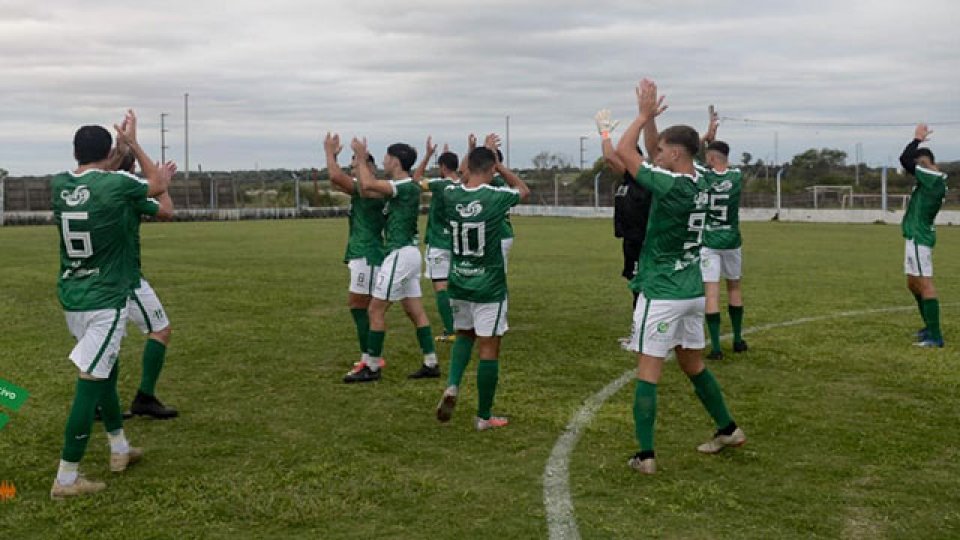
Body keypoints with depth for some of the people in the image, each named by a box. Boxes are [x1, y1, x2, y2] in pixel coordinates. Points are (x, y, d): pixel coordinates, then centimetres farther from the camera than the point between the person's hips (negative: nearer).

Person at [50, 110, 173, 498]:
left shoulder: (59, 185, 1)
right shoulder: (117, 185, -14)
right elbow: (158, 185, 8)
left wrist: (119, 143, 32)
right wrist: (132, 143, 20)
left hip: (72, 299, 7)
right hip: (105, 301, -7)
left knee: (106, 372, 22)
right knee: (89, 384, -4)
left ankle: (120, 449, 36)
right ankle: (66, 479, -1)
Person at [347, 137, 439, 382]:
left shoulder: (406, 186, -16)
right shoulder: (401, 187, 12)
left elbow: (368, 185, -27)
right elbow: (367, 191, 15)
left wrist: (362, 157, -13)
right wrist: (361, 160, 12)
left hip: (401, 254, -10)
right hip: (408, 253, 10)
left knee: (375, 310, -3)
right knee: (415, 311, 11)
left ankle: (372, 368, 4)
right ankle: (431, 364, 13)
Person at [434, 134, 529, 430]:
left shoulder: (450, 195, -4)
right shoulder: (496, 197, -15)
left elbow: (465, 179, 22)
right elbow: (524, 190, 9)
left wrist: (482, 152, 31)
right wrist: (499, 164, 13)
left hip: (458, 284, 5)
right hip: (489, 287, -4)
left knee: (464, 334, 26)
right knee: (489, 348, 4)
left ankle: (452, 386, 4)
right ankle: (484, 417, 12)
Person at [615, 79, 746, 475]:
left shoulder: (671, 186, -18)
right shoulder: (697, 182, 5)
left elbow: (623, 151, -12)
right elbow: (646, 155, 19)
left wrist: (645, 114, -2)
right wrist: (650, 117, 13)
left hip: (662, 294, -8)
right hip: (692, 291, 8)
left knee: (648, 371, -3)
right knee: (693, 365, 22)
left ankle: (645, 455, -1)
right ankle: (728, 429, 33)